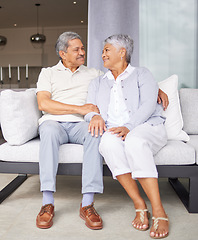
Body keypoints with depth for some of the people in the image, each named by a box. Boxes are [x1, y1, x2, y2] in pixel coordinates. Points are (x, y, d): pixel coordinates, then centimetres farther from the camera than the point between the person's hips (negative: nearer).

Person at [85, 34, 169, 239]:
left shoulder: (142, 74, 13)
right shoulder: (97, 83, 26)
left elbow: (148, 105, -3)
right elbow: (89, 109, 14)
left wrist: (128, 127, -21)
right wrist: (95, 116, -13)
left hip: (147, 128, -2)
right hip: (113, 130, 3)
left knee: (135, 141, -38)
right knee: (109, 142, -35)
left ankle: (159, 212, -35)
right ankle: (139, 206, -29)